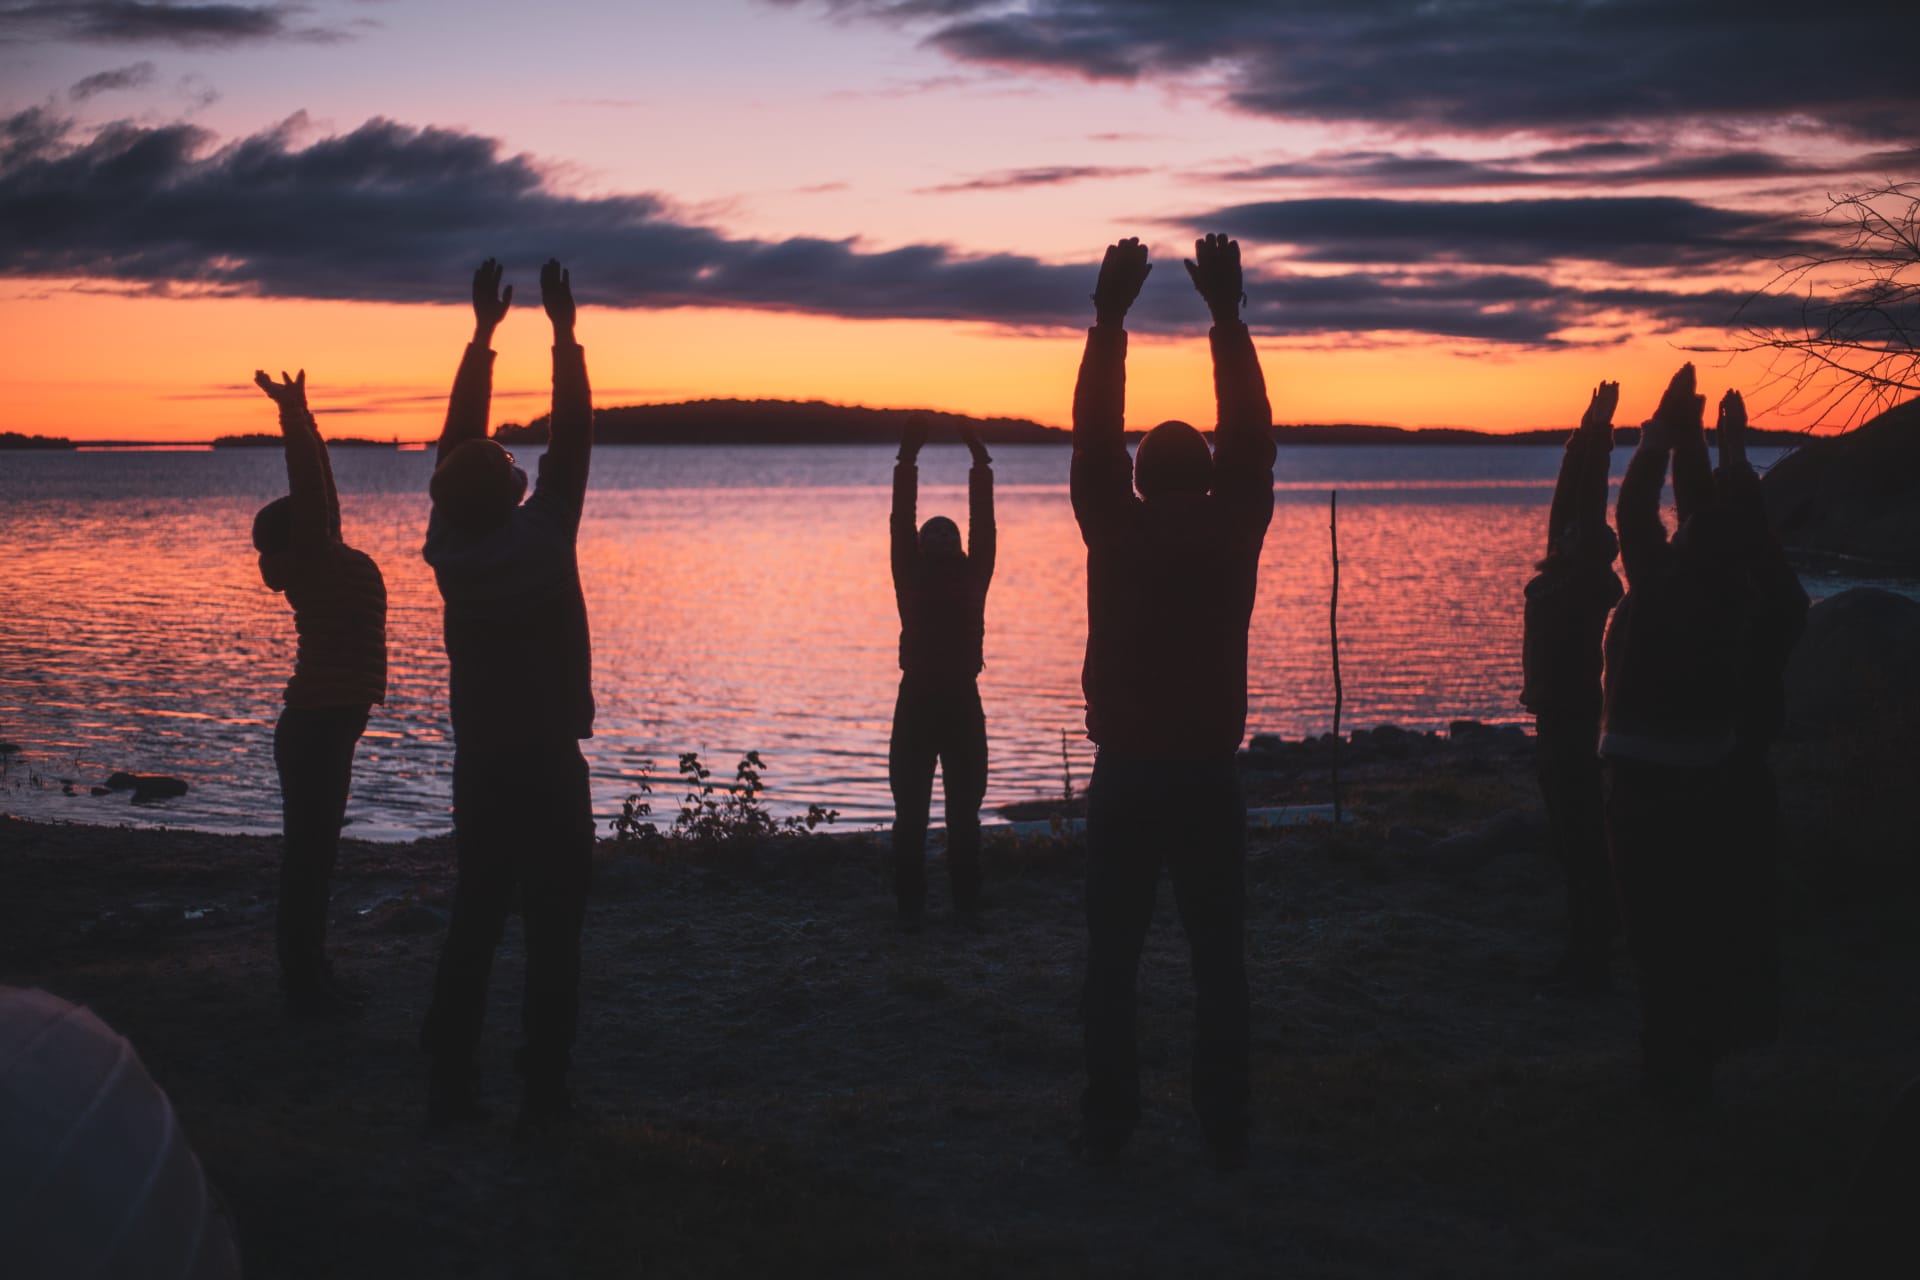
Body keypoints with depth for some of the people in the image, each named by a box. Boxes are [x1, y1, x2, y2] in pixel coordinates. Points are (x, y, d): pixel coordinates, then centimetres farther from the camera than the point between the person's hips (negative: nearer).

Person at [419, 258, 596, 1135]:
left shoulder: (449, 551, -4)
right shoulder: (542, 539, -14)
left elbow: (460, 440, 5)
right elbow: (572, 441, -7)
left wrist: (483, 332, 10)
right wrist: (564, 333, 1)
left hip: (479, 766, 5)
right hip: (549, 767, -4)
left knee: (473, 922, 11)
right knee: (552, 930, 1)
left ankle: (449, 1087, 11)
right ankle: (542, 1092, 2)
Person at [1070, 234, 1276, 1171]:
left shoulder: (1116, 535, -5)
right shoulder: (1231, 537, -4)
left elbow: (1093, 436, 1)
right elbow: (1250, 434, 3)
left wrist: (1109, 318, 3)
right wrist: (1227, 314, 5)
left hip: (1124, 778, 0)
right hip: (1209, 777, 1)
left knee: (1111, 959, 7)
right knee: (1218, 959, 7)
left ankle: (1107, 1126, 9)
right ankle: (1224, 1129, 9)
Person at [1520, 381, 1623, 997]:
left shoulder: (1587, 580, -10)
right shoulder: (1562, 577, 11)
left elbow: (1590, 512, -17)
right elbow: (1568, 503, 14)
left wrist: (1595, 439, -15)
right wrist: (1586, 437, 16)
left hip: (1573, 718, -9)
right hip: (1556, 715, 9)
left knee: (1580, 836, -6)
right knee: (1572, 835, 13)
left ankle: (1590, 963, -1)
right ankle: (1585, 955, 20)